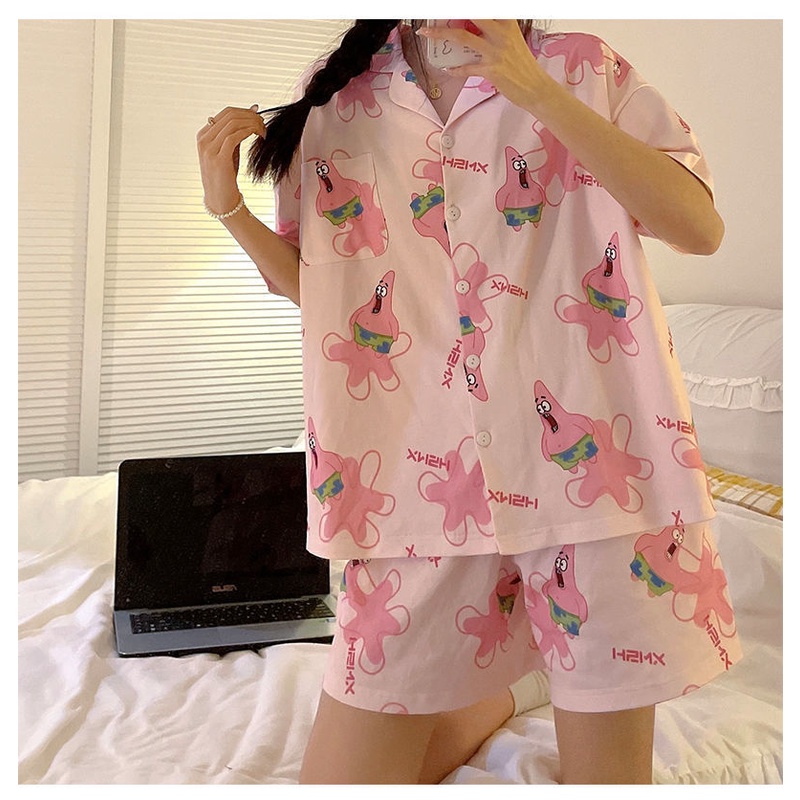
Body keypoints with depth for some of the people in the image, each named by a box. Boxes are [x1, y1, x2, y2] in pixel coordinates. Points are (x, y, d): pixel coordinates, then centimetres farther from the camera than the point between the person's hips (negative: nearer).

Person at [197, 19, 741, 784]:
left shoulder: (583, 70, 5)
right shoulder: (340, 100, 10)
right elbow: (315, 284, 18)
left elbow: (700, 227, -9)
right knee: (343, 772, 6)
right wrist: (228, 206, 1)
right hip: (432, 477, 2)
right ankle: (485, 700, 35)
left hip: (591, 462, -1)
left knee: (608, 762, 8)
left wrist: (538, 91, -15)